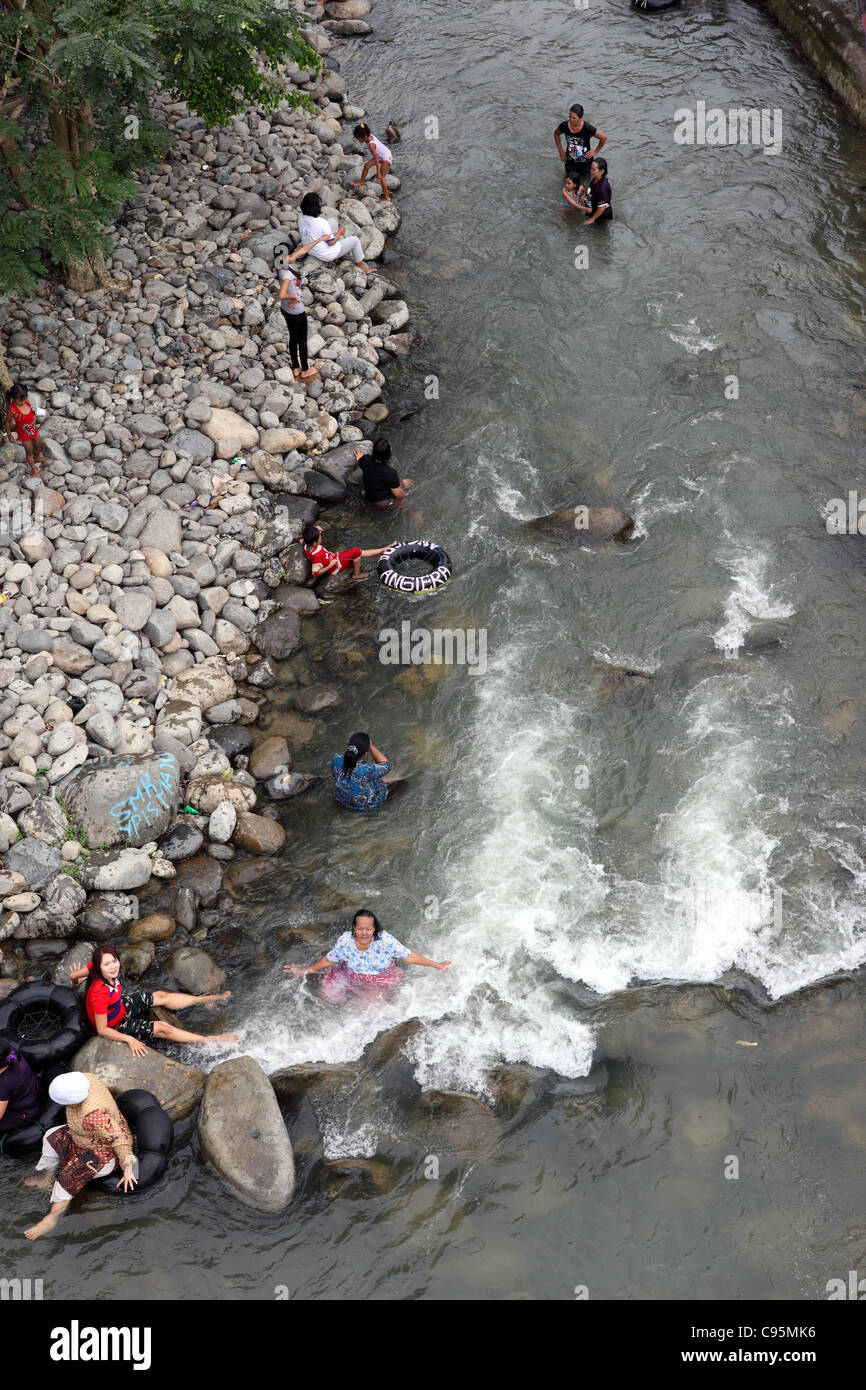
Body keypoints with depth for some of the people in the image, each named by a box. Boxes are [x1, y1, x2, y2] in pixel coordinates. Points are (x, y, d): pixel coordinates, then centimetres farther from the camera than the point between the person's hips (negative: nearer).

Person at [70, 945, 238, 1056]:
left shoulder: (95, 966, -24)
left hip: (121, 1006, 8)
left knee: (161, 996, 11)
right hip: (115, 1027, -8)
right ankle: (209, 1040, 3)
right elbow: (101, 1030, -33)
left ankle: (207, 999, 28)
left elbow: (73, 975, -8)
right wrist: (130, 1040, -36)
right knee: (163, 1028, -8)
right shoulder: (99, 993, -42)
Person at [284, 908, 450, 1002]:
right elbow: (328, 960, -3)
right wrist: (307, 971, 4)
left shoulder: (385, 940, -27)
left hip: (382, 983, -2)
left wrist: (436, 965, -14)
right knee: (331, 995, -12)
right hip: (351, 979, 2)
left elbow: (409, 956, -18)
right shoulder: (344, 941, -22)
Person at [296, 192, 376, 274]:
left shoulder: (301, 217, -14)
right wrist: (340, 232, -6)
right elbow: (331, 242, -24)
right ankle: (361, 267, 32)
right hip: (326, 255, -7)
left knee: (332, 221, 20)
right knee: (355, 240, 11)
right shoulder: (321, 223, -34)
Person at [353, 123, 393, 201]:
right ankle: (361, 183, 27)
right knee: (366, 166, 10)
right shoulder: (370, 136, -11)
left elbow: (377, 159, -31)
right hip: (380, 155, 9)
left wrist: (378, 173, -26)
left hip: (386, 157, -9)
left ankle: (387, 197, 10)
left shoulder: (371, 145, -35)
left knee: (381, 177, 0)